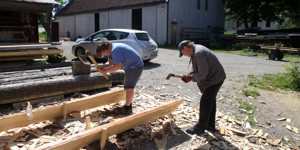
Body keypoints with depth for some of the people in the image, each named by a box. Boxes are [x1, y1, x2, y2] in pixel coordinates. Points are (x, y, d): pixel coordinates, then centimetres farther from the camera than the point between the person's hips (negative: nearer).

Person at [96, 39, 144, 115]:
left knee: (129, 87, -6)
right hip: (130, 67, 11)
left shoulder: (115, 50, -23)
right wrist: (102, 67, -10)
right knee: (128, 87, 17)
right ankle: (129, 106, 28)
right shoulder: (112, 50, 9)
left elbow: (118, 66, -29)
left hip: (135, 67, -11)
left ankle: (127, 109, 4)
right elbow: (111, 64, 8)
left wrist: (105, 71, -21)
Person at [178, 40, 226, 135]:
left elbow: (202, 73, -27)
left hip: (215, 79, -11)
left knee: (205, 102, -6)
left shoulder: (199, 53, -26)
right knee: (211, 101, 18)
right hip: (213, 78, 11)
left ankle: (200, 128, 5)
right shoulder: (195, 51, 9)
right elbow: (196, 68, 16)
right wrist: (189, 75, -1)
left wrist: (191, 78, -13)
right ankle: (210, 126, 31)